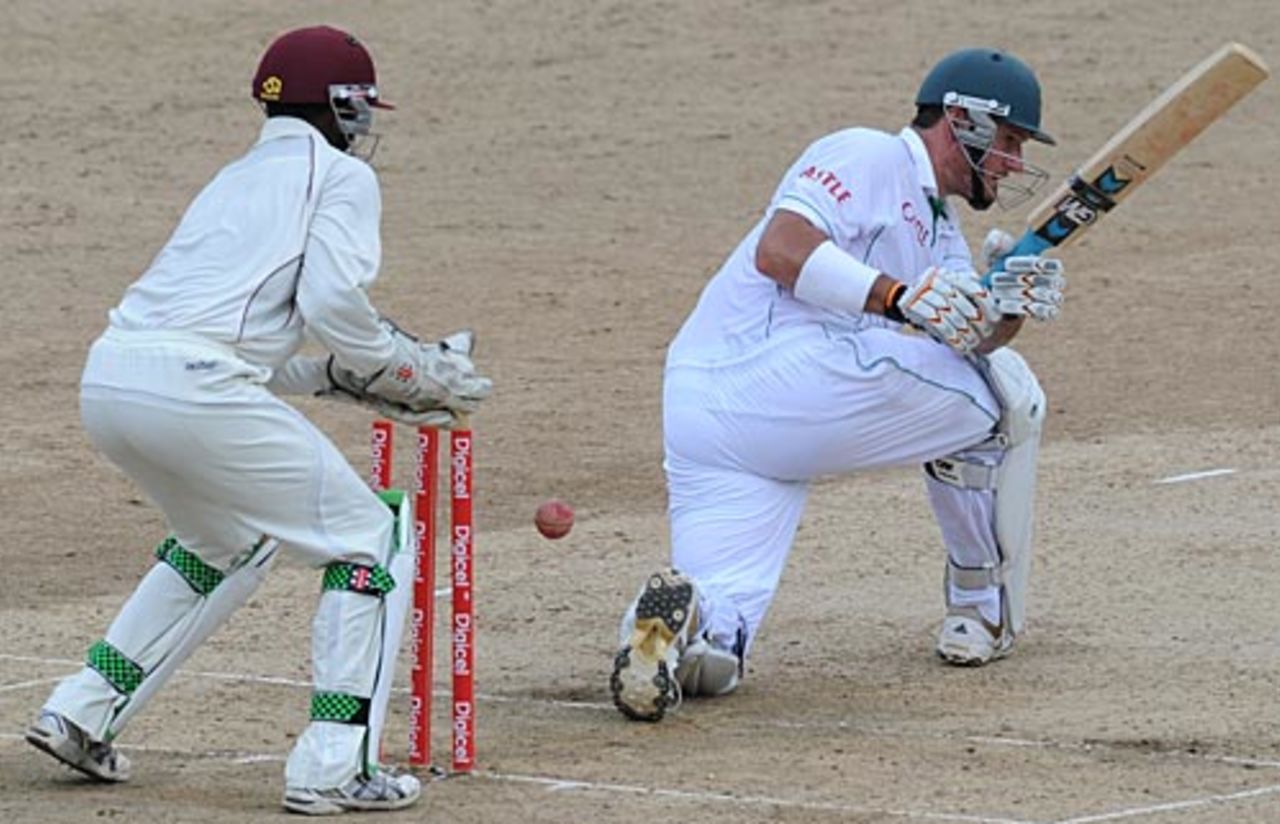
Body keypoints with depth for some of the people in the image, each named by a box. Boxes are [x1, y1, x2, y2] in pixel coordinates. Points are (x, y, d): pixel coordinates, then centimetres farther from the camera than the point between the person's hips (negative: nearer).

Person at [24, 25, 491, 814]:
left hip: (108, 375, 8)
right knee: (370, 537, 6)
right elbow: (330, 300, -8)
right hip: (189, 386, -8)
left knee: (231, 539, 32)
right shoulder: (342, 176, 9)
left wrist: (356, 378, 24)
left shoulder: (239, 178, 31)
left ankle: (83, 714, 28)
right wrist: (416, 374, 6)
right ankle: (335, 765, -2)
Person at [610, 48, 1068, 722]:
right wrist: (903, 297, -19)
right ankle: (982, 609, 12)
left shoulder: (941, 236, 31)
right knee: (1002, 389, 7)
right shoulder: (867, 157, 3)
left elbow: (964, 341, 15)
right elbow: (779, 248, -13)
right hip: (788, 370, -9)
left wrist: (1005, 307, -5)